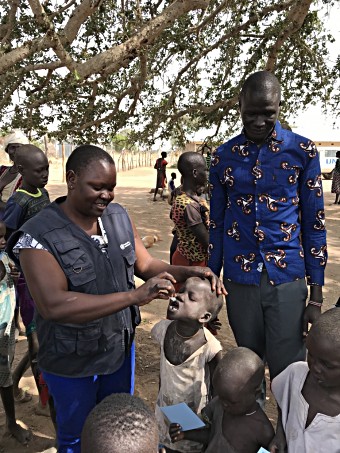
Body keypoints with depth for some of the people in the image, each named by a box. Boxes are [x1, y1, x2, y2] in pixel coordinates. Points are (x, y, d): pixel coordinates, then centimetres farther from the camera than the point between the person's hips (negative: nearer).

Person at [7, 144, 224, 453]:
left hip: (121, 348, 5)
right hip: (72, 363, -4)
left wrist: (188, 273, -19)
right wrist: (134, 295, -40)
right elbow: (54, 305, -34)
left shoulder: (119, 216, -7)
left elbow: (146, 264, 0)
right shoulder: (38, 237, -24)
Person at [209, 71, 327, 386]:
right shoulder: (224, 155, 3)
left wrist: (316, 295, -3)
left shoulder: (302, 151, -2)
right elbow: (216, 223, 8)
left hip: (288, 278, -1)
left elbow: (314, 223, -1)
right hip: (239, 279, 2)